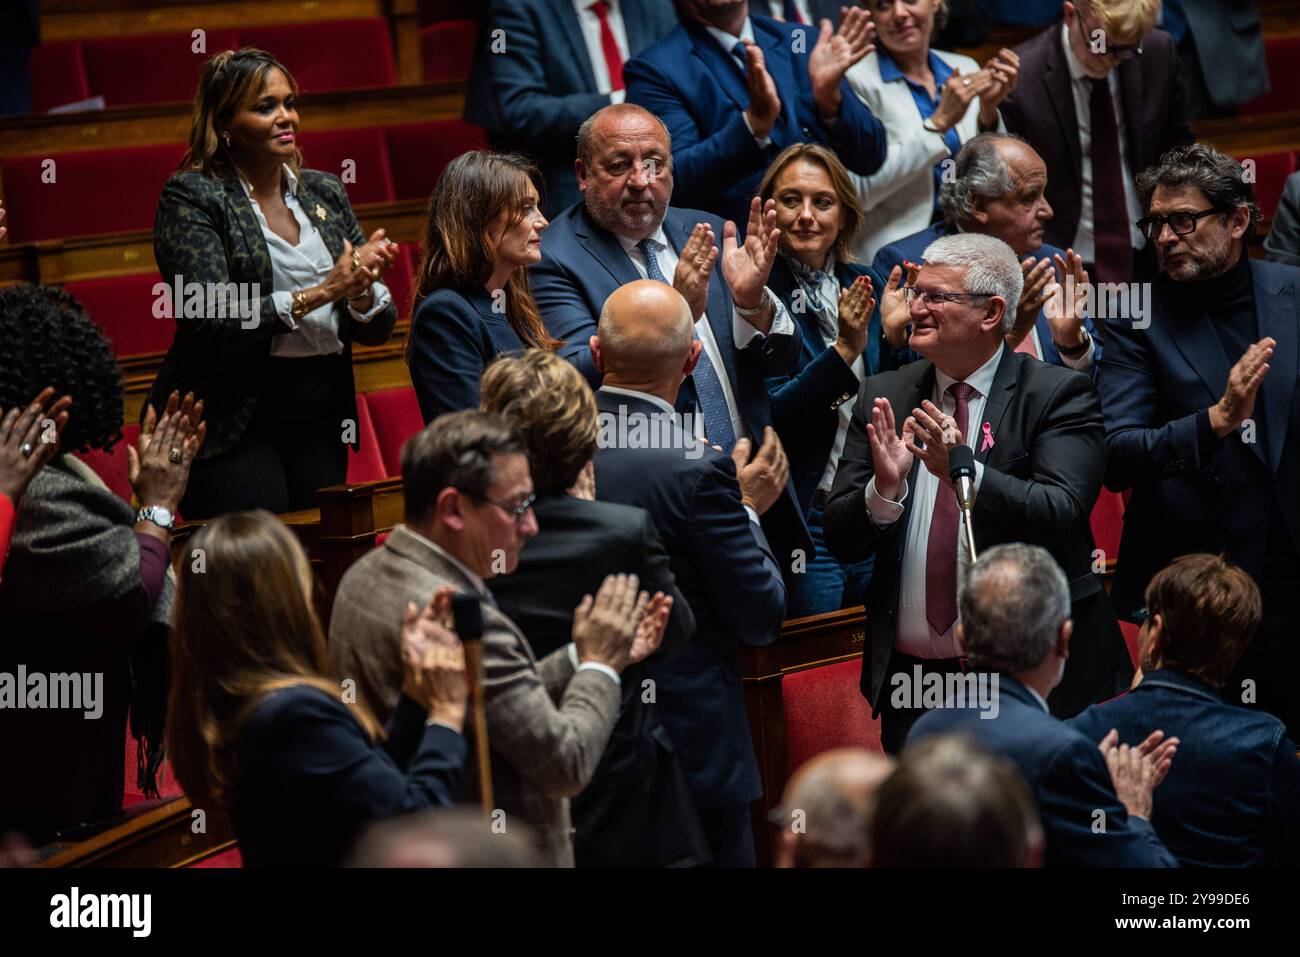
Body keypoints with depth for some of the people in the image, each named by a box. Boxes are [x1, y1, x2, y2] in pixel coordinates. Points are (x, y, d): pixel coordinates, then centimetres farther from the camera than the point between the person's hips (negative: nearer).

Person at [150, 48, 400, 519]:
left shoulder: (325, 193, 12)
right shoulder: (191, 197, -4)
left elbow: (378, 329, 12)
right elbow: (209, 320, -17)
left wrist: (360, 290, -12)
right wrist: (322, 292, -16)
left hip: (321, 416, 6)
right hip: (232, 421, -6)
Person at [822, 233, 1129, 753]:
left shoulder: (1057, 394, -5)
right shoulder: (883, 397, 7)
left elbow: (1062, 514, -19)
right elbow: (841, 540, 2)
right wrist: (883, 489, -19)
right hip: (910, 677, 4)